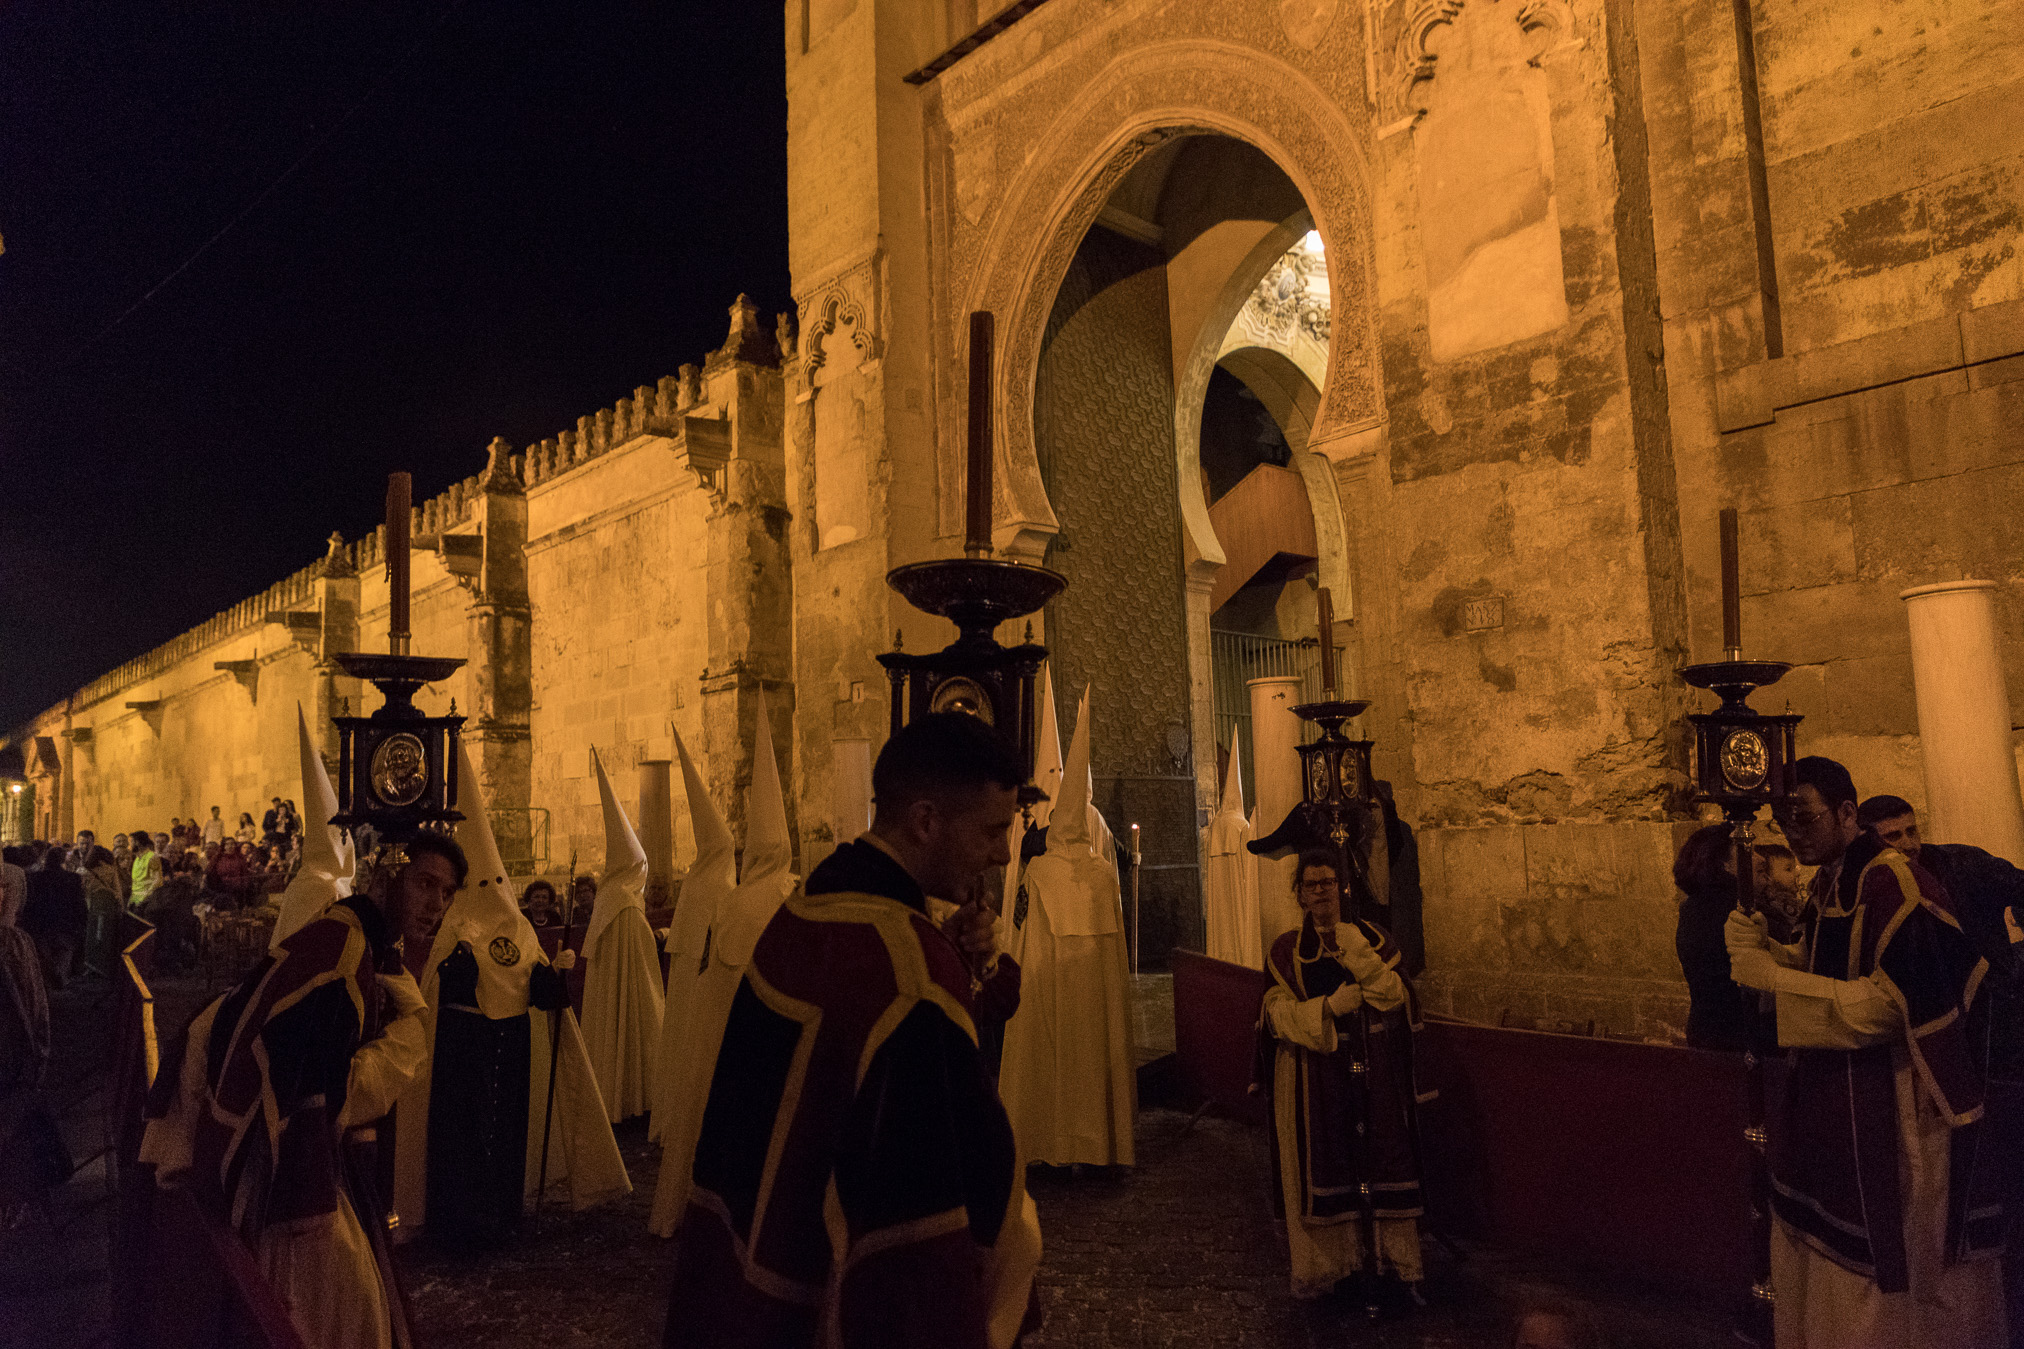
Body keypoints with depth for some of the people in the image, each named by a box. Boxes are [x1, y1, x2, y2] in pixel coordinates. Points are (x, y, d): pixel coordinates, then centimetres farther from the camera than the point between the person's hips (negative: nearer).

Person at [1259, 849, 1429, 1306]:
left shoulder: (1372, 938, 7)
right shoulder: (1287, 949, 4)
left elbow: (1396, 996, -7)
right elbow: (1277, 1014, -3)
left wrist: (1353, 949, -17)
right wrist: (1329, 1006, -18)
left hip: (1372, 1074, 1)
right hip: (1313, 1075, -1)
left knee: (1383, 1157, 0)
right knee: (1321, 1162, 1)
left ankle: (1395, 1255, 13)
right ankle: (1325, 1260, 15)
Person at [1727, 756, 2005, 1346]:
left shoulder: (1895, 882, -19)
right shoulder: (1829, 883, 8)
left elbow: (1891, 1002, -23)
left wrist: (1772, 978, -23)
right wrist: (1763, 948, -2)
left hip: (1895, 1108, -8)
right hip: (1837, 1096, 8)